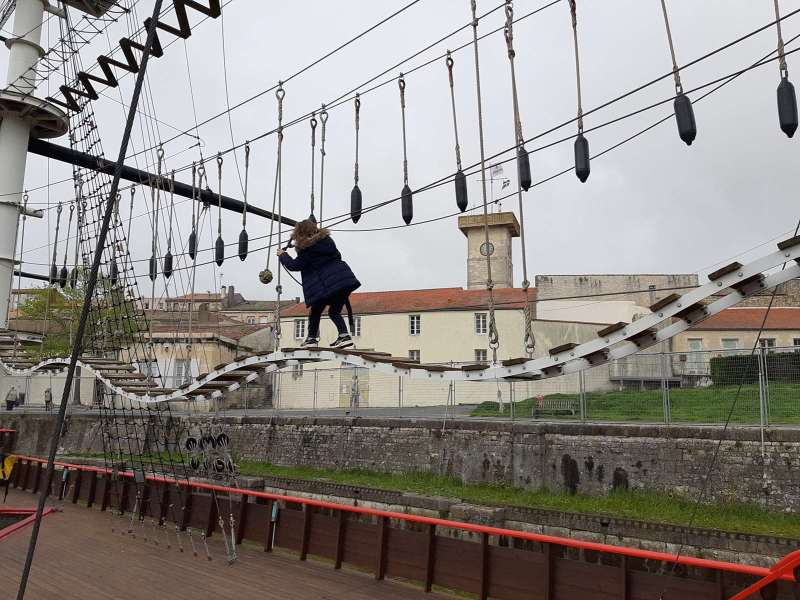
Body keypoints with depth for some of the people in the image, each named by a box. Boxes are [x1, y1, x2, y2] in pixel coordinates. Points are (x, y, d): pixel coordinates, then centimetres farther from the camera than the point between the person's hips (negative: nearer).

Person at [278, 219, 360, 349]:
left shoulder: (308, 249, -4)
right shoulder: (326, 239, 13)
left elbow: (293, 265, 7)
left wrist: (282, 255, 24)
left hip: (327, 284, -6)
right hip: (344, 279, 6)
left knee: (316, 310, 12)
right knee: (334, 311, 15)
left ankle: (312, 338, 16)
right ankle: (344, 336, 2)